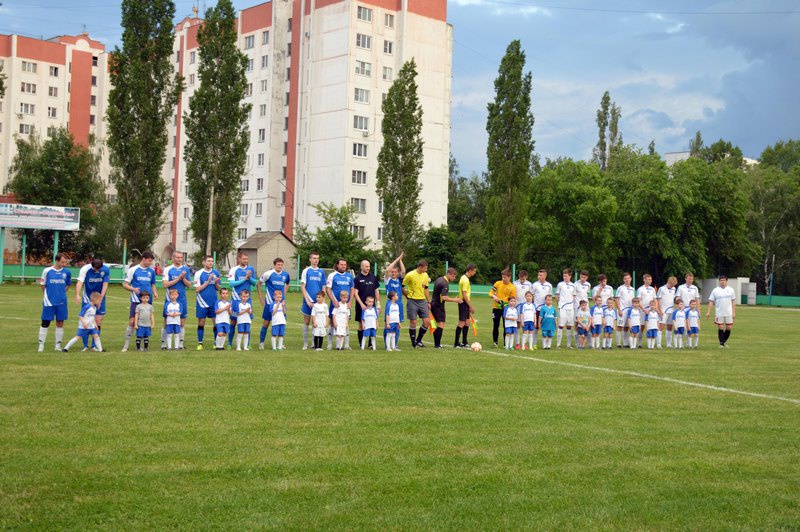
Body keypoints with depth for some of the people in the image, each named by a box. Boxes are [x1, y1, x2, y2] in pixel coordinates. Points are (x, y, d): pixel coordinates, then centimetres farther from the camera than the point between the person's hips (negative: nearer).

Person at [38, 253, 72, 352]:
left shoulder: (67, 272, 2)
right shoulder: (47, 271, -4)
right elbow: (43, 284, 7)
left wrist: (61, 293, 8)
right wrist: (46, 296, 7)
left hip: (61, 302, 2)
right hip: (49, 302, -2)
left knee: (60, 323, 6)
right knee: (45, 323, 1)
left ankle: (58, 345, 15)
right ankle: (41, 345, 9)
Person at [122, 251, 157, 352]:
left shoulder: (151, 271, 9)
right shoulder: (133, 270, -2)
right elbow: (125, 284, 0)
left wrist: (155, 293, 1)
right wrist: (133, 289, -20)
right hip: (136, 300, -4)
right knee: (132, 321, -8)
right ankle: (126, 345, -1)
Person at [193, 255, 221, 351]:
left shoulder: (216, 273, 5)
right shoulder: (198, 273, -5)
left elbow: (218, 288, 11)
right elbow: (197, 289, -9)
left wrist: (216, 283, -11)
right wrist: (208, 282, -16)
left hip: (214, 302, 3)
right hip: (202, 302, -3)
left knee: (216, 322, 0)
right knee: (201, 323, 3)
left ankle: (216, 343, 11)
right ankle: (200, 343, 11)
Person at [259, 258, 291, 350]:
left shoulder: (285, 275, 4)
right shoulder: (268, 274, -8)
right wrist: (261, 298, -1)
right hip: (270, 302, -4)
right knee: (266, 322, 0)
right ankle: (261, 342, 11)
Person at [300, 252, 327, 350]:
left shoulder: (321, 272, 8)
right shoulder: (306, 271, -1)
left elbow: (323, 288, 12)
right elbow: (303, 287, -3)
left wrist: (323, 300, 2)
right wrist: (307, 300, -11)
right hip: (308, 301, -3)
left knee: (316, 322, 6)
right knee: (307, 322, 3)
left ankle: (315, 343, 13)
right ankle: (305, 344, 9)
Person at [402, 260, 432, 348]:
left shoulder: (425, 275, 7)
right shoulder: (410, 275, -11)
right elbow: (402, 287, -2)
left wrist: (428, 302, 15)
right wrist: (408, 296, 2)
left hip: (422, 301, 5)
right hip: (412, 301, -5)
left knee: (427, 322, -1)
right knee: (413, 322, -1)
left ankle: (418, 341, 15)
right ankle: (413, 343, 12)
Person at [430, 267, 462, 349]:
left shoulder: (439, 280, 12)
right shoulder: (445, 284, -18)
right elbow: (444, 297, -26)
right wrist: (455, 300, -19)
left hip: (433, 304, 10)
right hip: (439, 305, -10)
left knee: (438, 324, 14)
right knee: (441, 324, -8)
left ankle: (436, 344, 15)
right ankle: (437, 345, -9)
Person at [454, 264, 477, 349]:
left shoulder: (465, 278, 14)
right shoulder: (465, 280, -17)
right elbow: (464, 295, -21)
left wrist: (470, 306, 22)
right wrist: (471, 306, -18)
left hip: (466, 303, 10)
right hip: (464, 303, -10)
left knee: (466, 323, 12)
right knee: (462, 323, -7)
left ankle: (464, 342, 19)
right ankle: (456, 343, -3)